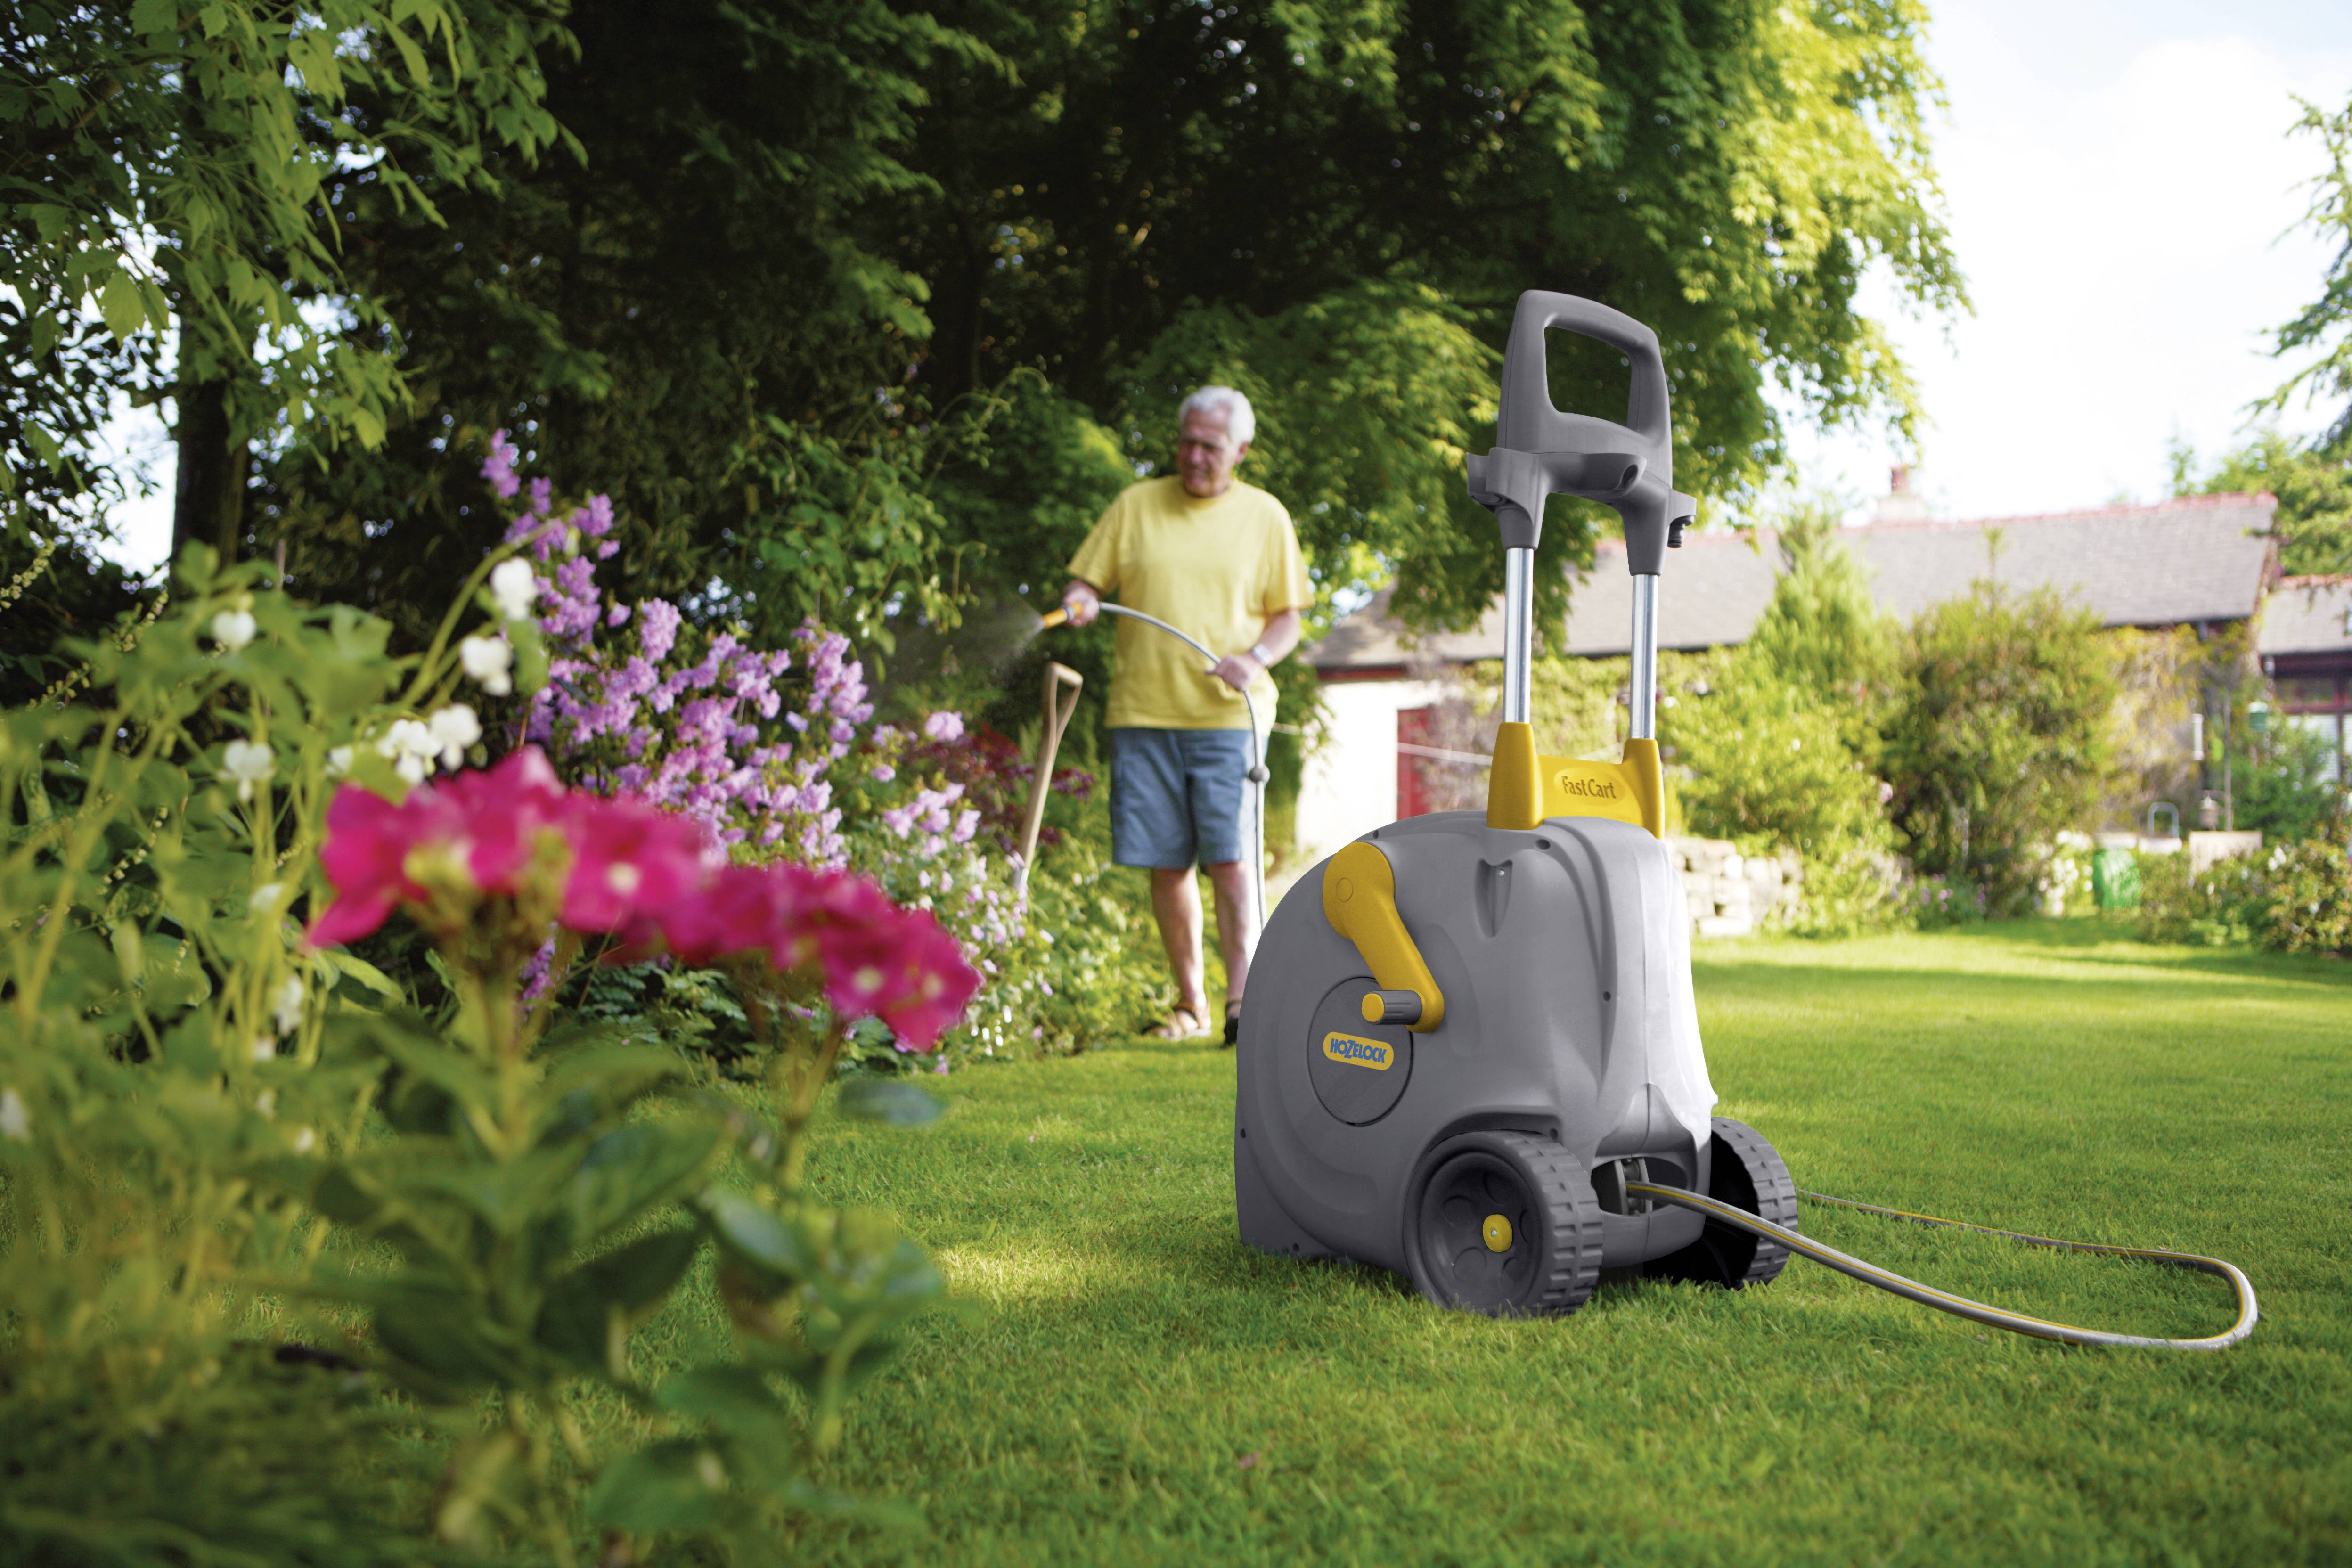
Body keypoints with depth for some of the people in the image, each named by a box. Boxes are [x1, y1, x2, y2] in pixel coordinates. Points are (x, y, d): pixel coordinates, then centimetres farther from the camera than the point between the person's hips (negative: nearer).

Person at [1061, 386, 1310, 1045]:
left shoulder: (1265, 516, 8)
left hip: (1229, 715, -2)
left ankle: (1242, 1000, -11)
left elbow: (1287, 617, 9)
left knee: (1230, 860, -11)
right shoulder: (1136, 505, 11)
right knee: (1166, 865, 3)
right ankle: (1189, 1002, 13)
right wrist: (1081, 600, -11)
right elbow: (1086, 581, 13)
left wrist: (1256, 657, -11)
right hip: (1143, 715, 2)